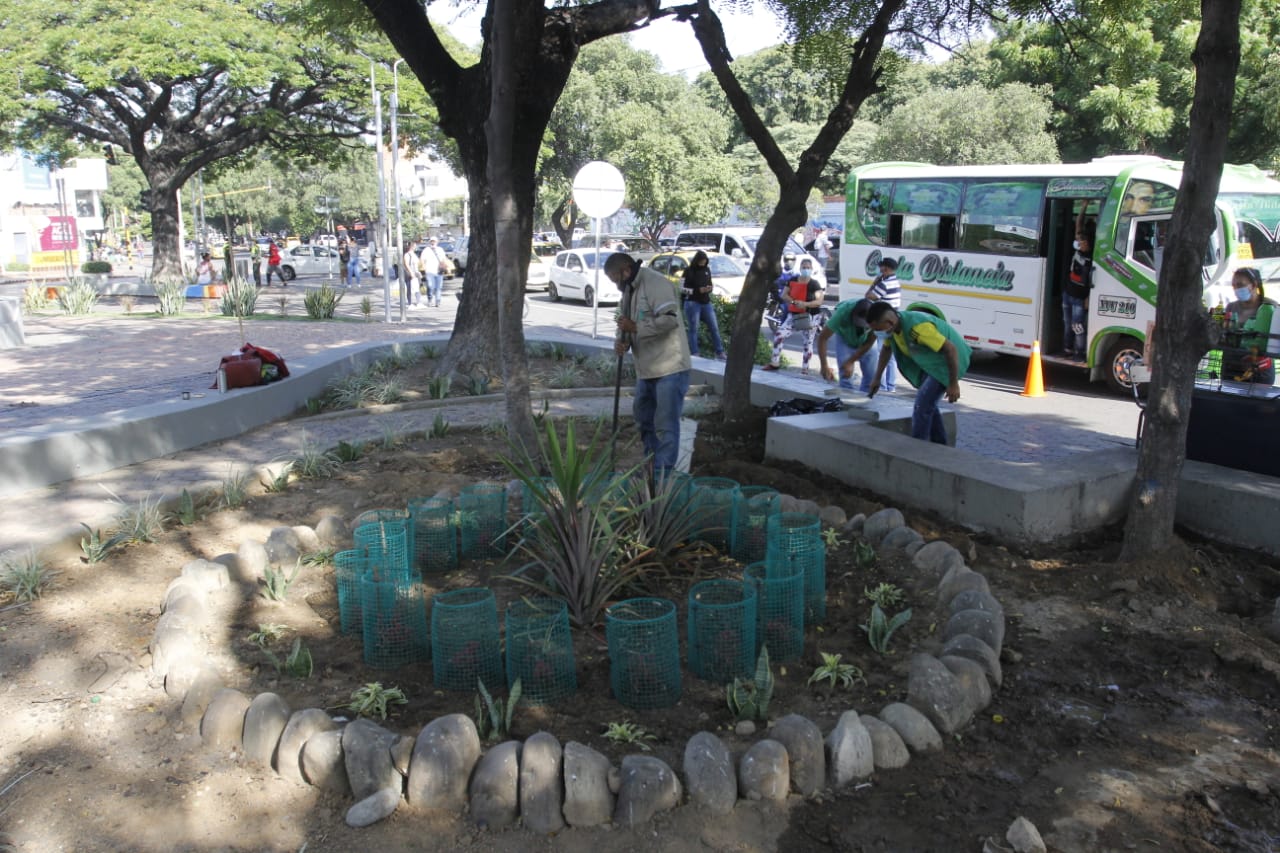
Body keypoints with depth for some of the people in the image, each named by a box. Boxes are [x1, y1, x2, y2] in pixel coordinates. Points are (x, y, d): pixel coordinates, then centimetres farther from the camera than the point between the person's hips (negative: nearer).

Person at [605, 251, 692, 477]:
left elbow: (669, 319, -25)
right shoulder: (629, 290, 16)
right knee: (644, 419, 20)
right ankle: (651, 467, 34)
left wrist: (635, 327, -20)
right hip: (647, 369, 10)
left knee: (665, 425, -7)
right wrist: (622, 341, -1)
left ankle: (662, 478, -3)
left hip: (670, 368, -10)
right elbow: (627, 324, 21)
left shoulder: (656, 284, -15)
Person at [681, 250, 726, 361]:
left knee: (714, 328, 5)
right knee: (693, 330, -4)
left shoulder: (707, 270, 11)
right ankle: (694, 355, 0)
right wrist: (698, 290, -16)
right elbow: (681, 288, -9)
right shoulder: (689, 271, -6)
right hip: (692, 303, -6)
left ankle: (720, 353, 11)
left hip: (706, 303, 6)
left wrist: (710, 288, -2)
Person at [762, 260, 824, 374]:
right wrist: (794, 302, -17)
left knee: (808, 342, 4)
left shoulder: (814, 284, -7)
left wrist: (805, 304, -29)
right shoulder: (792, 280, 4)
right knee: (779, 334, -11)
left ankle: (805, 367, 16)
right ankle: (774, 363, -4)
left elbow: (819, 301, -13)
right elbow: (784, 295, 2)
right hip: (794, 314, 3)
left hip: (811, 316, -3)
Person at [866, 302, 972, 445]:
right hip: (932, 361, 9)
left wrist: (953, 384, -24)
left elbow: (951, 349, -31)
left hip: (949, 360, -9)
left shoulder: (917, 327, -35)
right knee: (928, 402, 16)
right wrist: (877, 378, 18)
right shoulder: (893, 325, -7)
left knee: (922, 402, -15)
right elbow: (886, 349, 14)